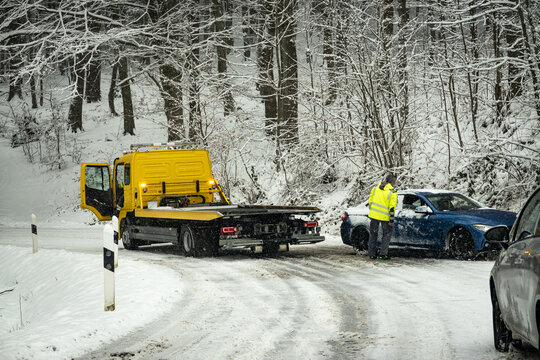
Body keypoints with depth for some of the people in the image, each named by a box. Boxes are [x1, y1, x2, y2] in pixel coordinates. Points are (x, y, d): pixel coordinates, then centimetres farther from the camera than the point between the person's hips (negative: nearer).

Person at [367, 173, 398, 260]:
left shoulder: (376, 188, 6)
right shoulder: (392, 193, -9)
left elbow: (370, 201, 12)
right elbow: (392, 207, -12)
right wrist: (391, 220, -8)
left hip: (374, 214, 4)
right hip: (384, 217, -4)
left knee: (373, 234, 15)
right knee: (387, 234, 11)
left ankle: (372, 254, 16)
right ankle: (383, 254, 5)